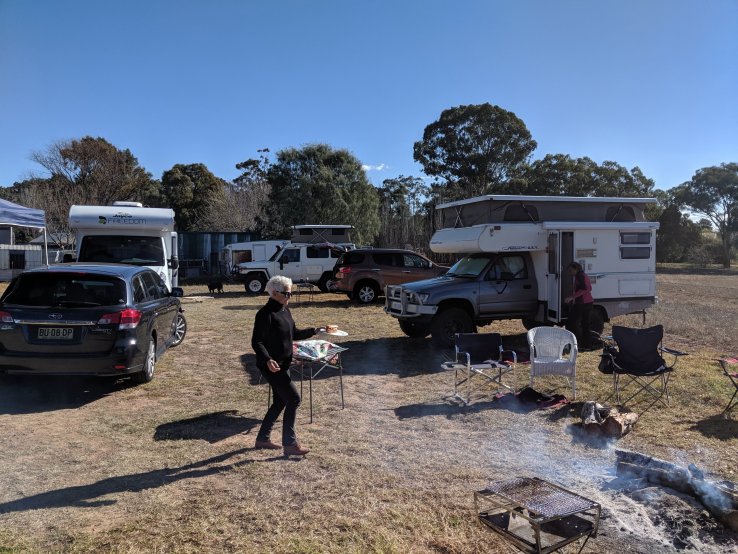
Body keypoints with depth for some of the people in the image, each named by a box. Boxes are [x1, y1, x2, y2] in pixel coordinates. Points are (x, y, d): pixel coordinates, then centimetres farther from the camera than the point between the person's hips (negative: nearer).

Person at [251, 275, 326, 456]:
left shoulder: (285, 310, 9)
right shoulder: (265, 314, -18)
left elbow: (294, 333, 18)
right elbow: (256, 341, -21)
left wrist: (314, 331, 7)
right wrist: (267, 360, -35)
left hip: (283, 364, 9)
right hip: (271, 365, -9)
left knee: (280, 401, 16)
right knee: (293, 398, -8)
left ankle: (263, 438, 30)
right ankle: (290, 444, 3)